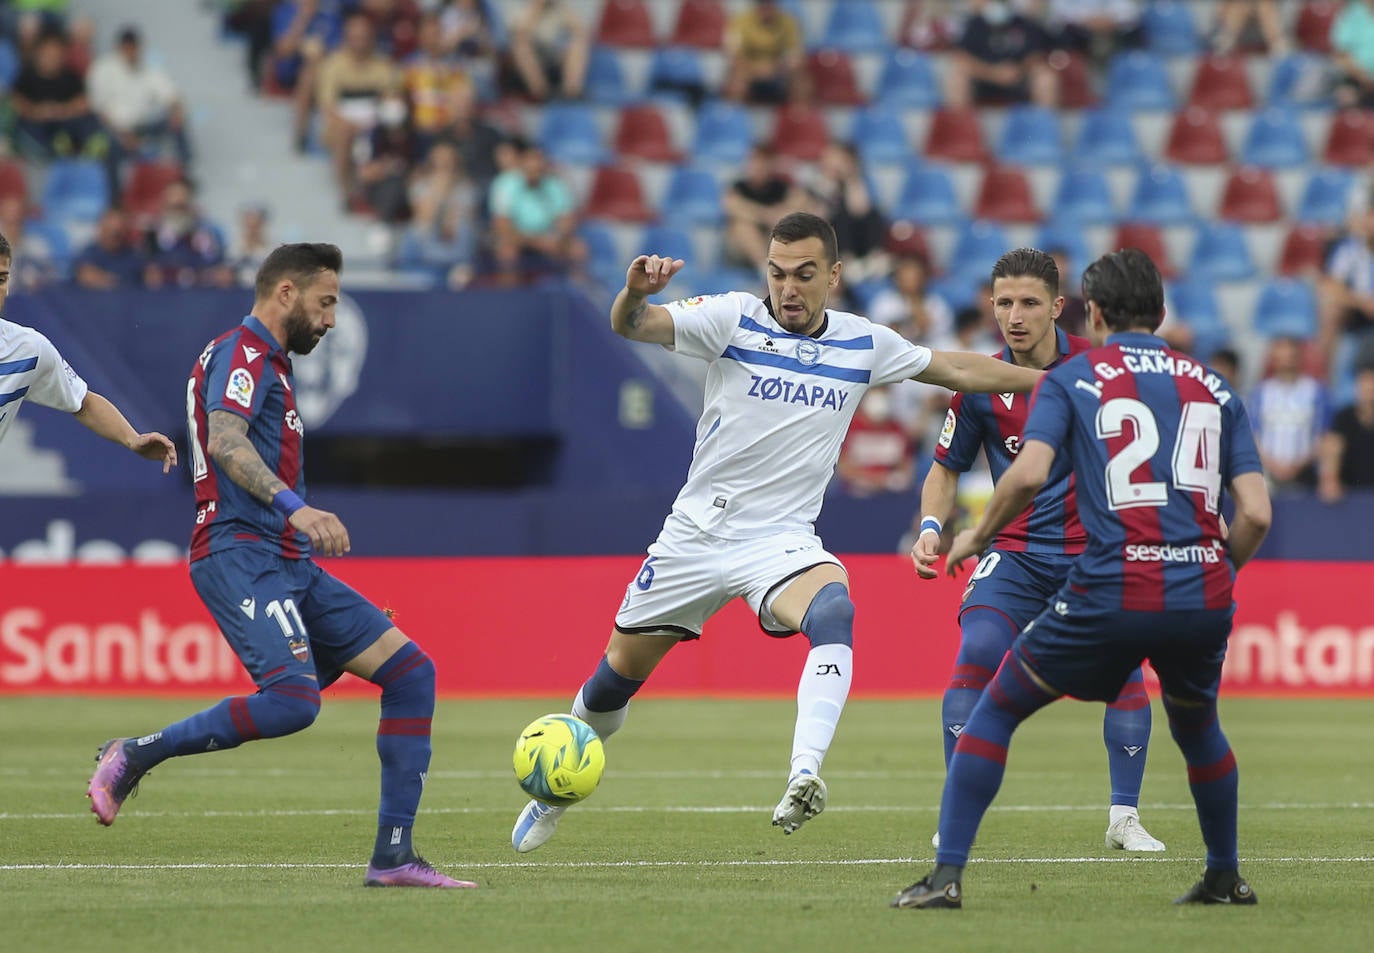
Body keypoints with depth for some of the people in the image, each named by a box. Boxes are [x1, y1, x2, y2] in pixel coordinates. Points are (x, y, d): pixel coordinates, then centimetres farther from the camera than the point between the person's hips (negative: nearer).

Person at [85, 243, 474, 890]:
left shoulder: (268, 363, 26)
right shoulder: (241, 352, -6)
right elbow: (224, 443, -23)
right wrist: (294, 508, -37)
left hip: (285, 563, 10)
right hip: (239, 554, -10)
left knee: (410, 670, 1)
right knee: (294, 700, -29)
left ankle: (393, 858, -3)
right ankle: (132, 758, -12)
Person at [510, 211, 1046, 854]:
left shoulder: (865, 344, 2)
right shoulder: (732, 319, -8)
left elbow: (957, 369, 16)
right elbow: (632, 326, -22)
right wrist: (635, 293, -45)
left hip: (781, 543, 0)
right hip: (695, 534, 0)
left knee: (833, 613, -33)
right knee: (618, 675, 9)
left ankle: (803, 777, -48)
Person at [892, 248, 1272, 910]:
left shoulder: (1071, 379, 6)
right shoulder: (1214, 388, 15)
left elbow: (1029, 474, -11)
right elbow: (1256, 514, 7)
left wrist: (977, 536, 6)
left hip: (1112, 593, -3)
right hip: (1203, 596, 4)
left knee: (996, 711, 12)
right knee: (1196, 726, 32)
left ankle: (947, 875, 4)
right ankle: (1224, 877, 40)